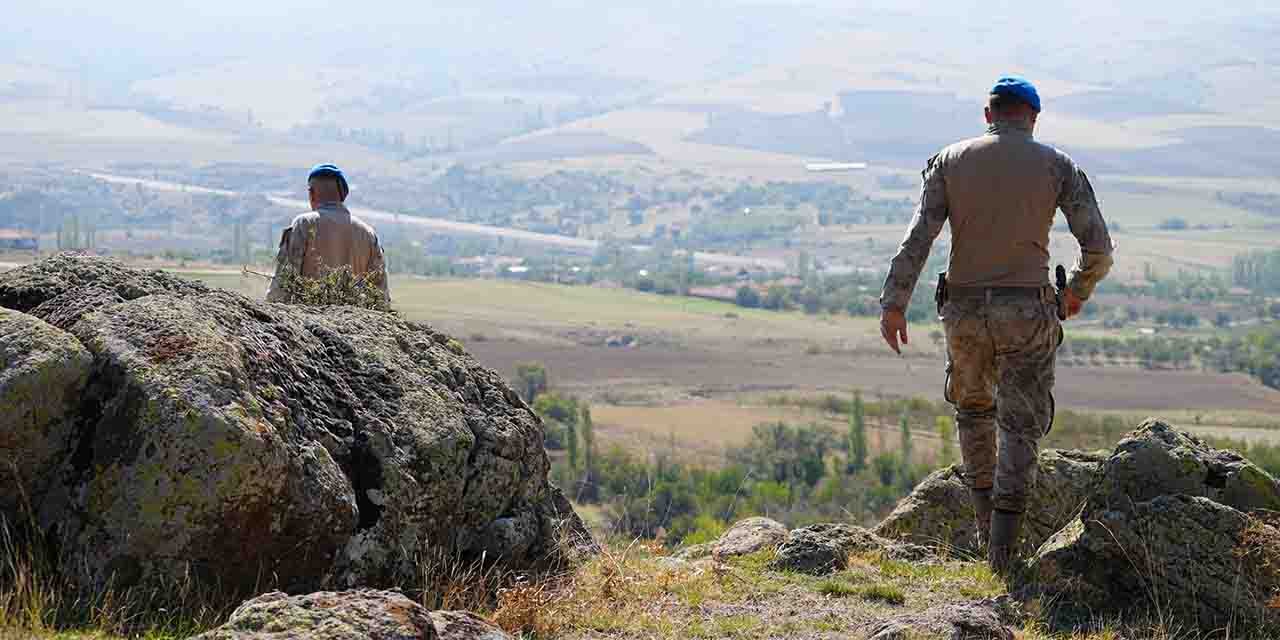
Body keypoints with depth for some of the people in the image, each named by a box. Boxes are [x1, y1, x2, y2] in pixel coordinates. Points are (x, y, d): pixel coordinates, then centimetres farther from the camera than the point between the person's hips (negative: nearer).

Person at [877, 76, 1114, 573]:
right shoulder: (1057, 166, 1)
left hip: (965, 309, 2)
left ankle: (987, 522, 27)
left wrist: (894, 304, -10)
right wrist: (1078, 292, 15)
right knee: (1021, 425, 4)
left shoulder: (950, 161, 3)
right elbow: (1098, 247, -4)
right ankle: (1004, 548, -6)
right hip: (1027, 312, -2)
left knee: (973, 406, 25)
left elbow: (919, 236, -8)